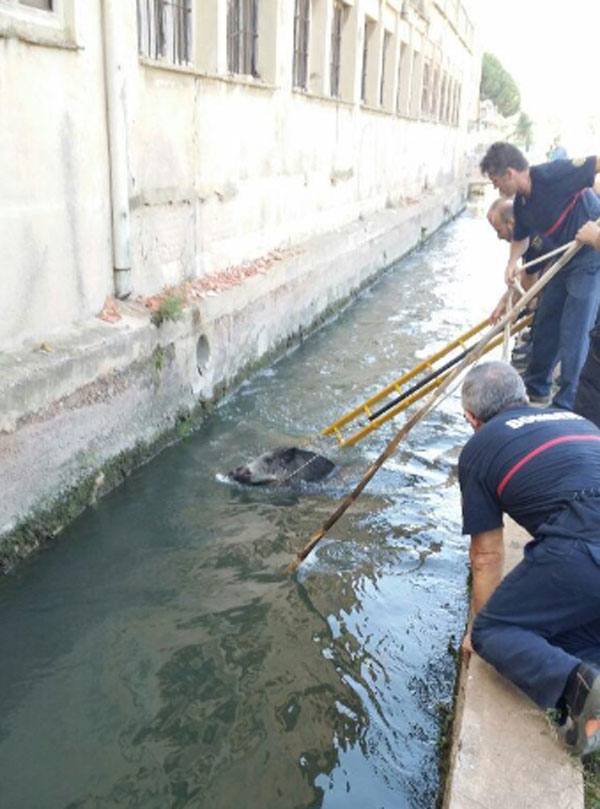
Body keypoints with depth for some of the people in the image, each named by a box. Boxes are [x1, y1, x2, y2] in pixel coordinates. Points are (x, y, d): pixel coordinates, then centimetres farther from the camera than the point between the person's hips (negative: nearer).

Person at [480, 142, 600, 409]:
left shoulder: (551, 175, -24)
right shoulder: (521, 203, 3)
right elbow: (521, 238, 19)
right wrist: (512, 263, 0)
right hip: (563, 261, 9)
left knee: (574, 333, -7)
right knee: (548, 325, 16)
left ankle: (567, 405, 4)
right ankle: (536, 387, 32)